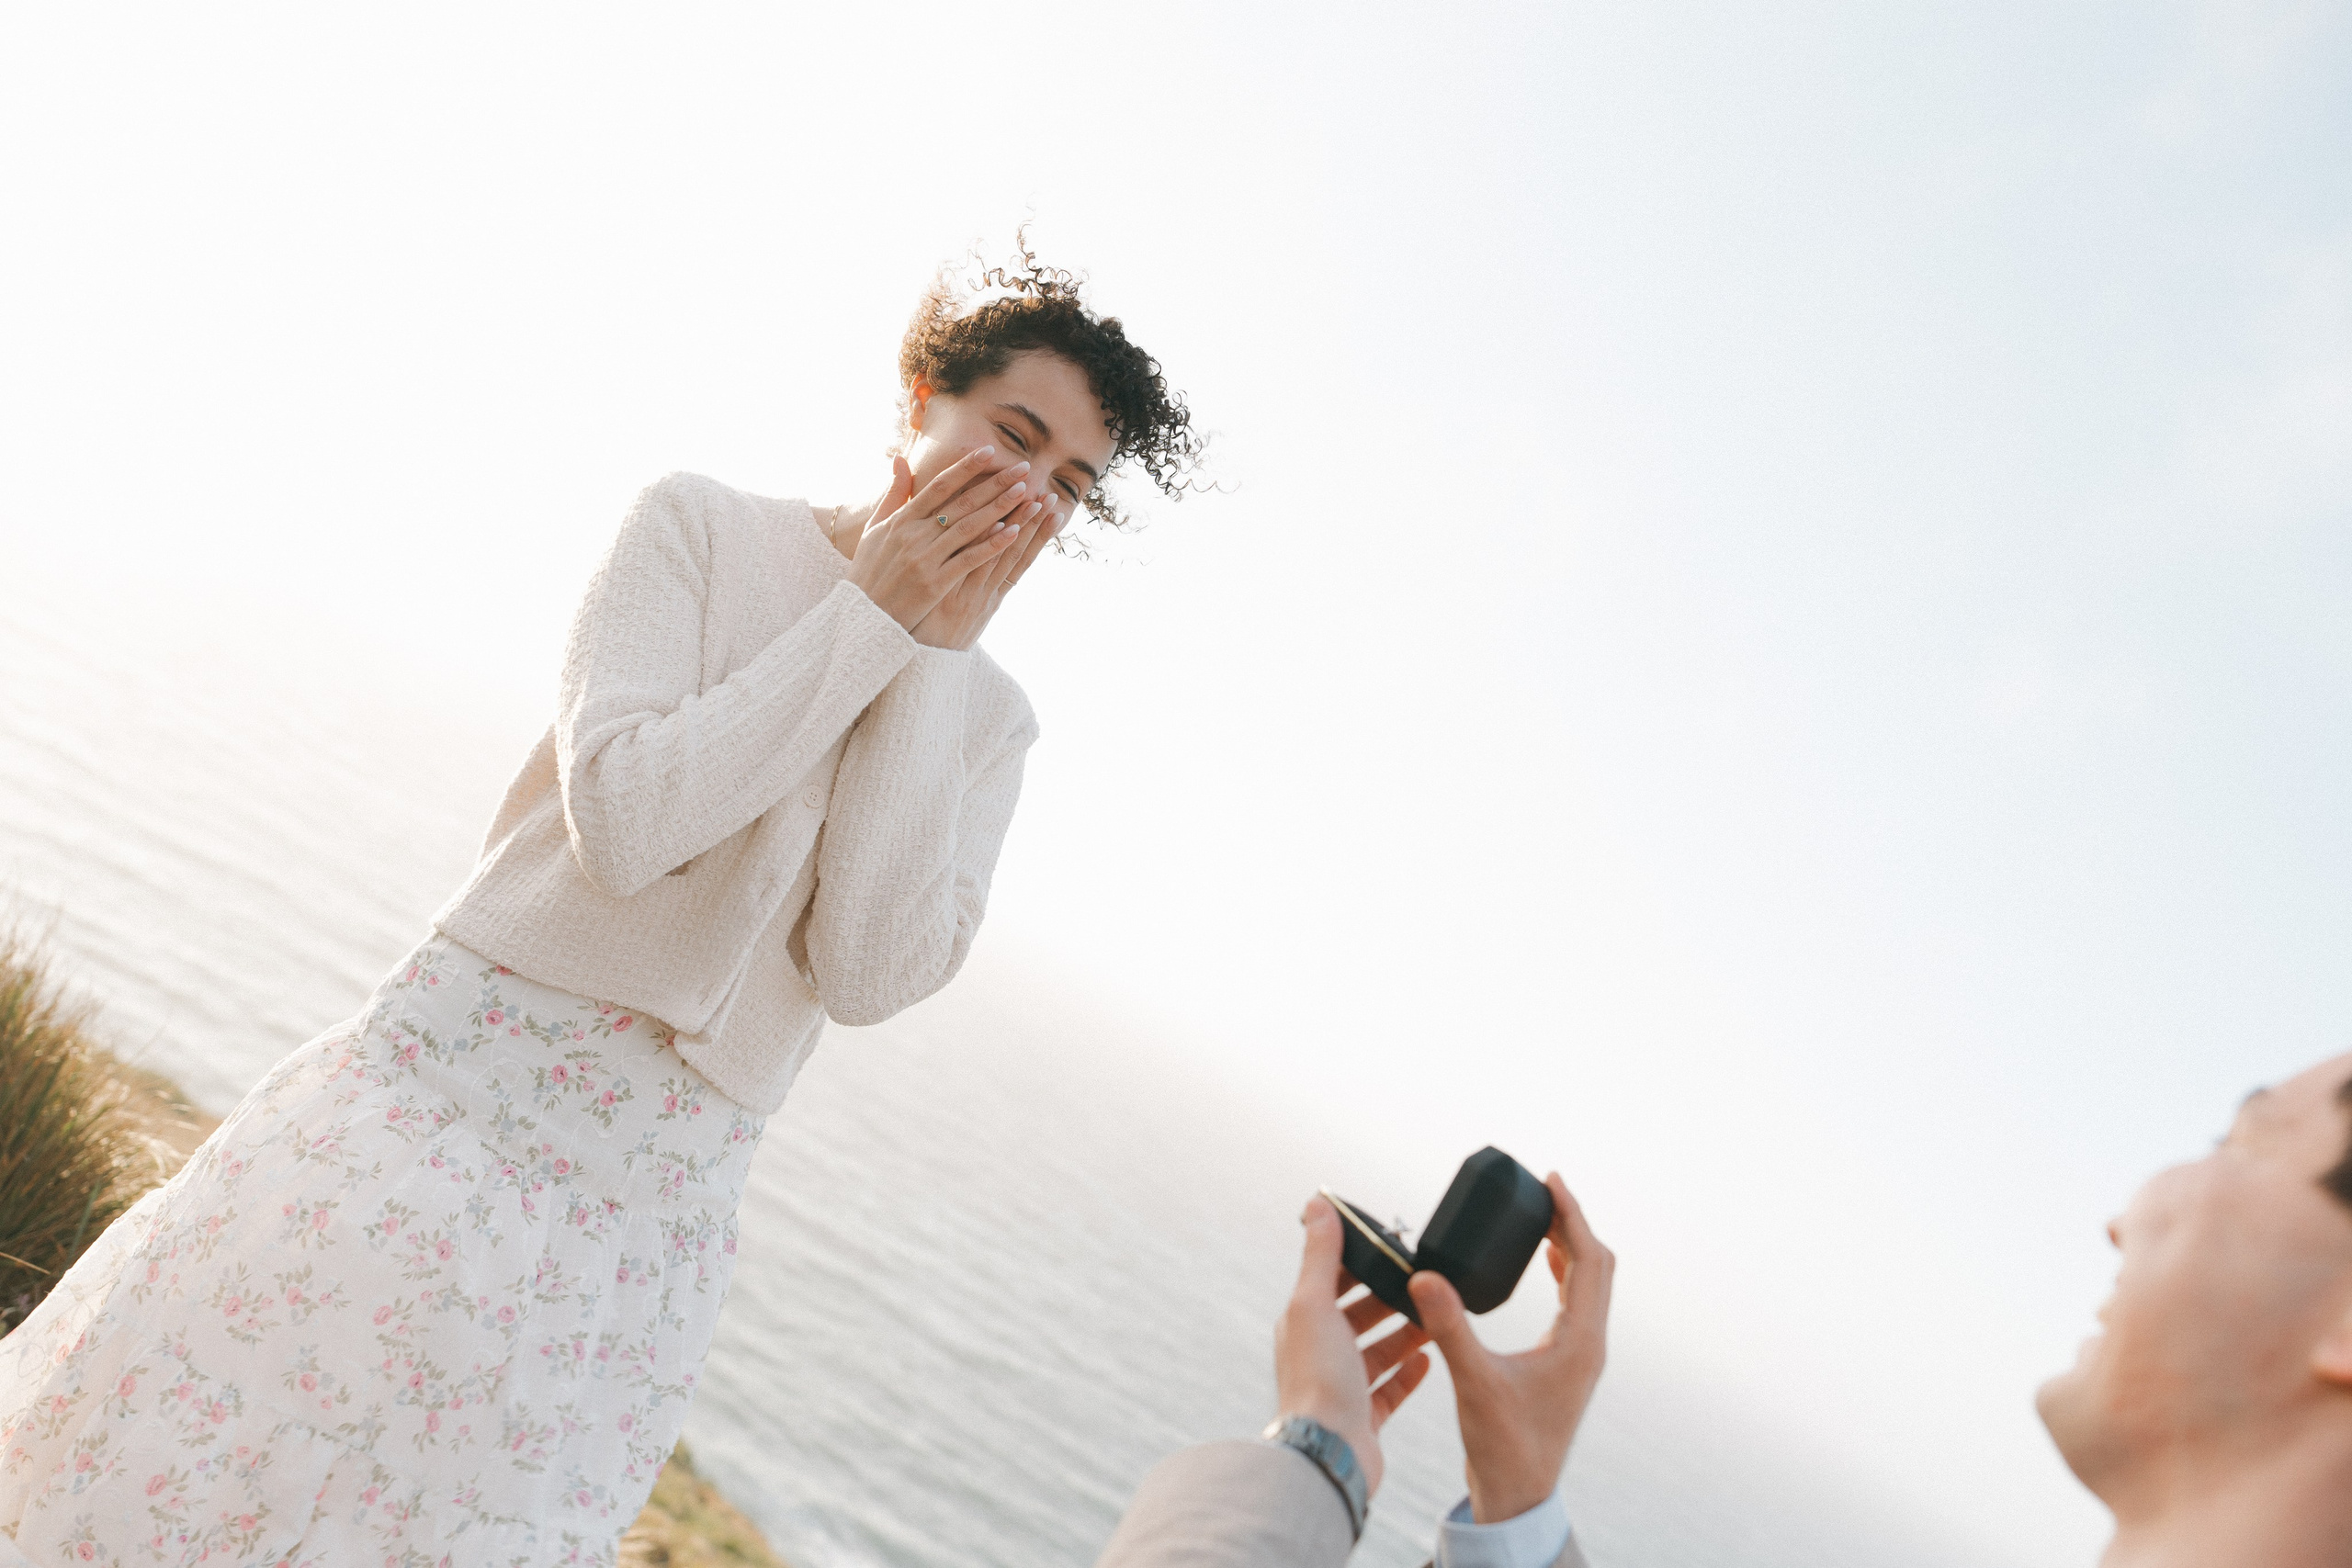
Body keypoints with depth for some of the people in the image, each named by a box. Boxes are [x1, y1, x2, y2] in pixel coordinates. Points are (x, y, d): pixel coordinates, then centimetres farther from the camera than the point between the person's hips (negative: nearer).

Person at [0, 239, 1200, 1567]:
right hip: (464, 1073, -2)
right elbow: (624, 818, -17)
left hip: (657, 1186, 2)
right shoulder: (703, 526, -3)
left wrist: (937, 655, -11)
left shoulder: (989, 720, 4)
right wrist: (872, 615, -13)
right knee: (164, 1458, 7)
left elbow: (869, 977, -10)